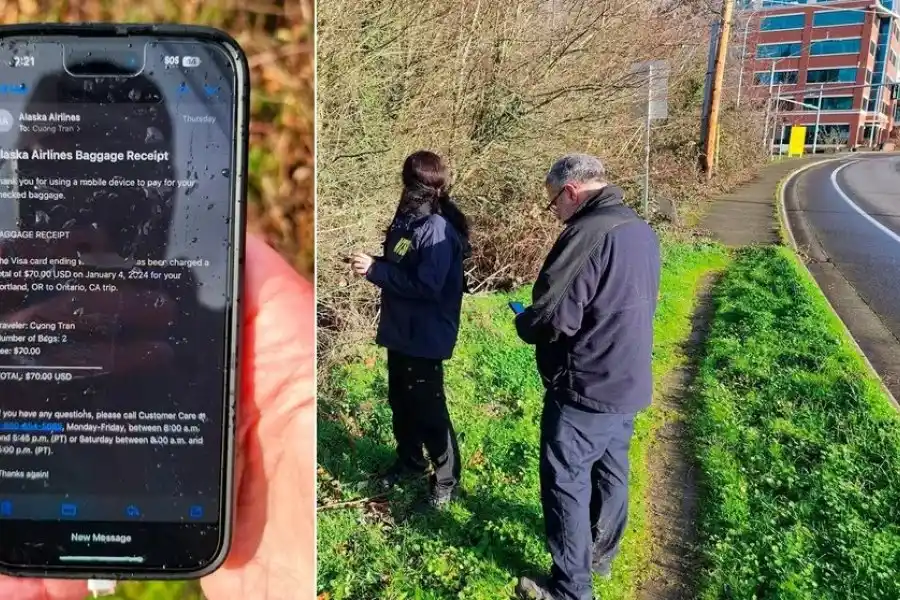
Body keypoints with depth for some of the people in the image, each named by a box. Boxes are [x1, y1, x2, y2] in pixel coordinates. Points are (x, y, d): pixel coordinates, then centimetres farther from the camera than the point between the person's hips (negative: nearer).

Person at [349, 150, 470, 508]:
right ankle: (409, 461, 41)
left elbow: (427, 286, -28)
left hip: (425, 337, -9)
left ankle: (447, 479, 20)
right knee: (400, 401, 21)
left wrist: (375, 270, -24)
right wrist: (373, 265, -3)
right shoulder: (407, 217, 6)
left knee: (428, 409, 2)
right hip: (400, 330, 9)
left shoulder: (438, 230, -23)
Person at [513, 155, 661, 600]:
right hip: (629, 382, 9)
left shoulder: (587, 234, -23)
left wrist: (522, 323, -3)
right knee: (611, 470, 21)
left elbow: (553, 318, -25)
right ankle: (601, 554, 40)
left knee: (565, 483, 4)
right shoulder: (642, 231, 7)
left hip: (585, 389, -9)